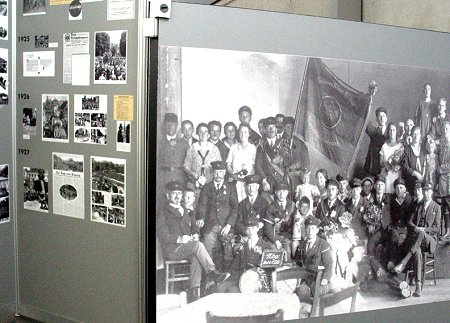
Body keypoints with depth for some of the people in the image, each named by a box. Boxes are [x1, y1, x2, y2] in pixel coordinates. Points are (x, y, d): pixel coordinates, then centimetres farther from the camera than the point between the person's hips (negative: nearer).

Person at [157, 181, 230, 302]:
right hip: (171, 249, -5)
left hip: (186, 248, 5)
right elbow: (162, 236, -8)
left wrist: (194, 236, 3)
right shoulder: (163, 212, 2)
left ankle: (194, 292, -36)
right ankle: (212, 273, -29)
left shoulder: (184, 211, 23)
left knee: (196, 258, -30)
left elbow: (193, 228, 27)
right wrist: (179, 239, -20)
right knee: (198, 245, -30)